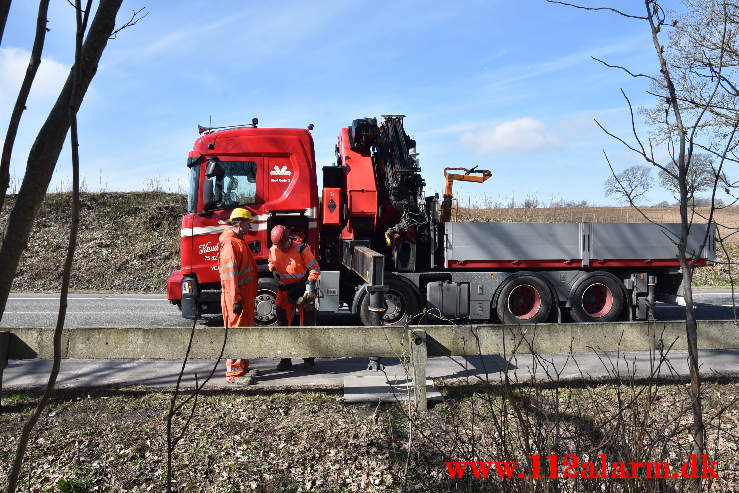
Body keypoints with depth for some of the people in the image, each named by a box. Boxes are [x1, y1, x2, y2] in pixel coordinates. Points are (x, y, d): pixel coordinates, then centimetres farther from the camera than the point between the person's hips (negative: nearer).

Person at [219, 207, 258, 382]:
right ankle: (234, 372, 1)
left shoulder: (238, 241, 17)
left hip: (245, 296, 11)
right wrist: (236, 299, -25)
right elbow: (230, 273, -22)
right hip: (237, 298, -11)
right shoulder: (230, 242, -16)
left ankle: (243, 366, 28)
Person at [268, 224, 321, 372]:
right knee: (284, 324, 6)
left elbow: (314, 268, -12)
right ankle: (285, 359, 17)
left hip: (302, 287, -4)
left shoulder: (301, 248, -17)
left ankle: (309, 360, 8)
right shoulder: (273, 250, -3)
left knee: (307, 323, -1)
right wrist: (273, 271, -1)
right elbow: (271, 264, 18)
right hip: (284, 289, 4)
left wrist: (310, 286, -18)